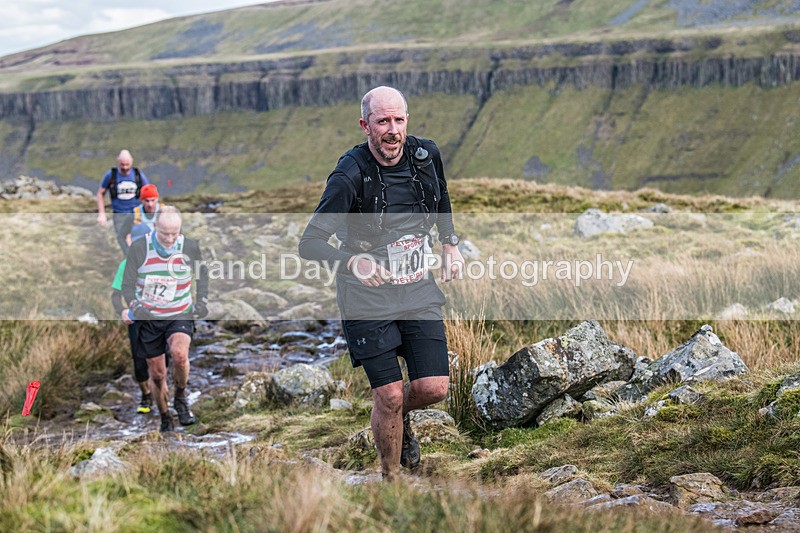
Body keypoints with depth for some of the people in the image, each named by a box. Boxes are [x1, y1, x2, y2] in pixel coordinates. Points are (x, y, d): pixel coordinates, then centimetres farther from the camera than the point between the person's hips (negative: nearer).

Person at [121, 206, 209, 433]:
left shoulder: (191, 247, -8)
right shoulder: (139, 248, -11)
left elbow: (203, 274, 12)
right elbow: (127, 284, -4)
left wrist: (202, 300, 2)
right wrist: (135, 307, -20)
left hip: (180, 315, -1)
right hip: (148, 318, 1)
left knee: (179, 353, -30)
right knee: (157, 374, 5)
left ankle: (180, 398, -3)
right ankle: (165, 418, 28)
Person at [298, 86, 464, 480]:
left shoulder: (425, 155, -3)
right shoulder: (350, 176, -19)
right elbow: (310, 243, -20)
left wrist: (449, 243, 15)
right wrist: (353, 262, -36)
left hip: (418, 291, 4)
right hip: (368, 298, -4)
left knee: (434, 389, -4)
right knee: (389, 396, -6)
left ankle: (402, 419, 33)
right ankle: (390, 478, 18)